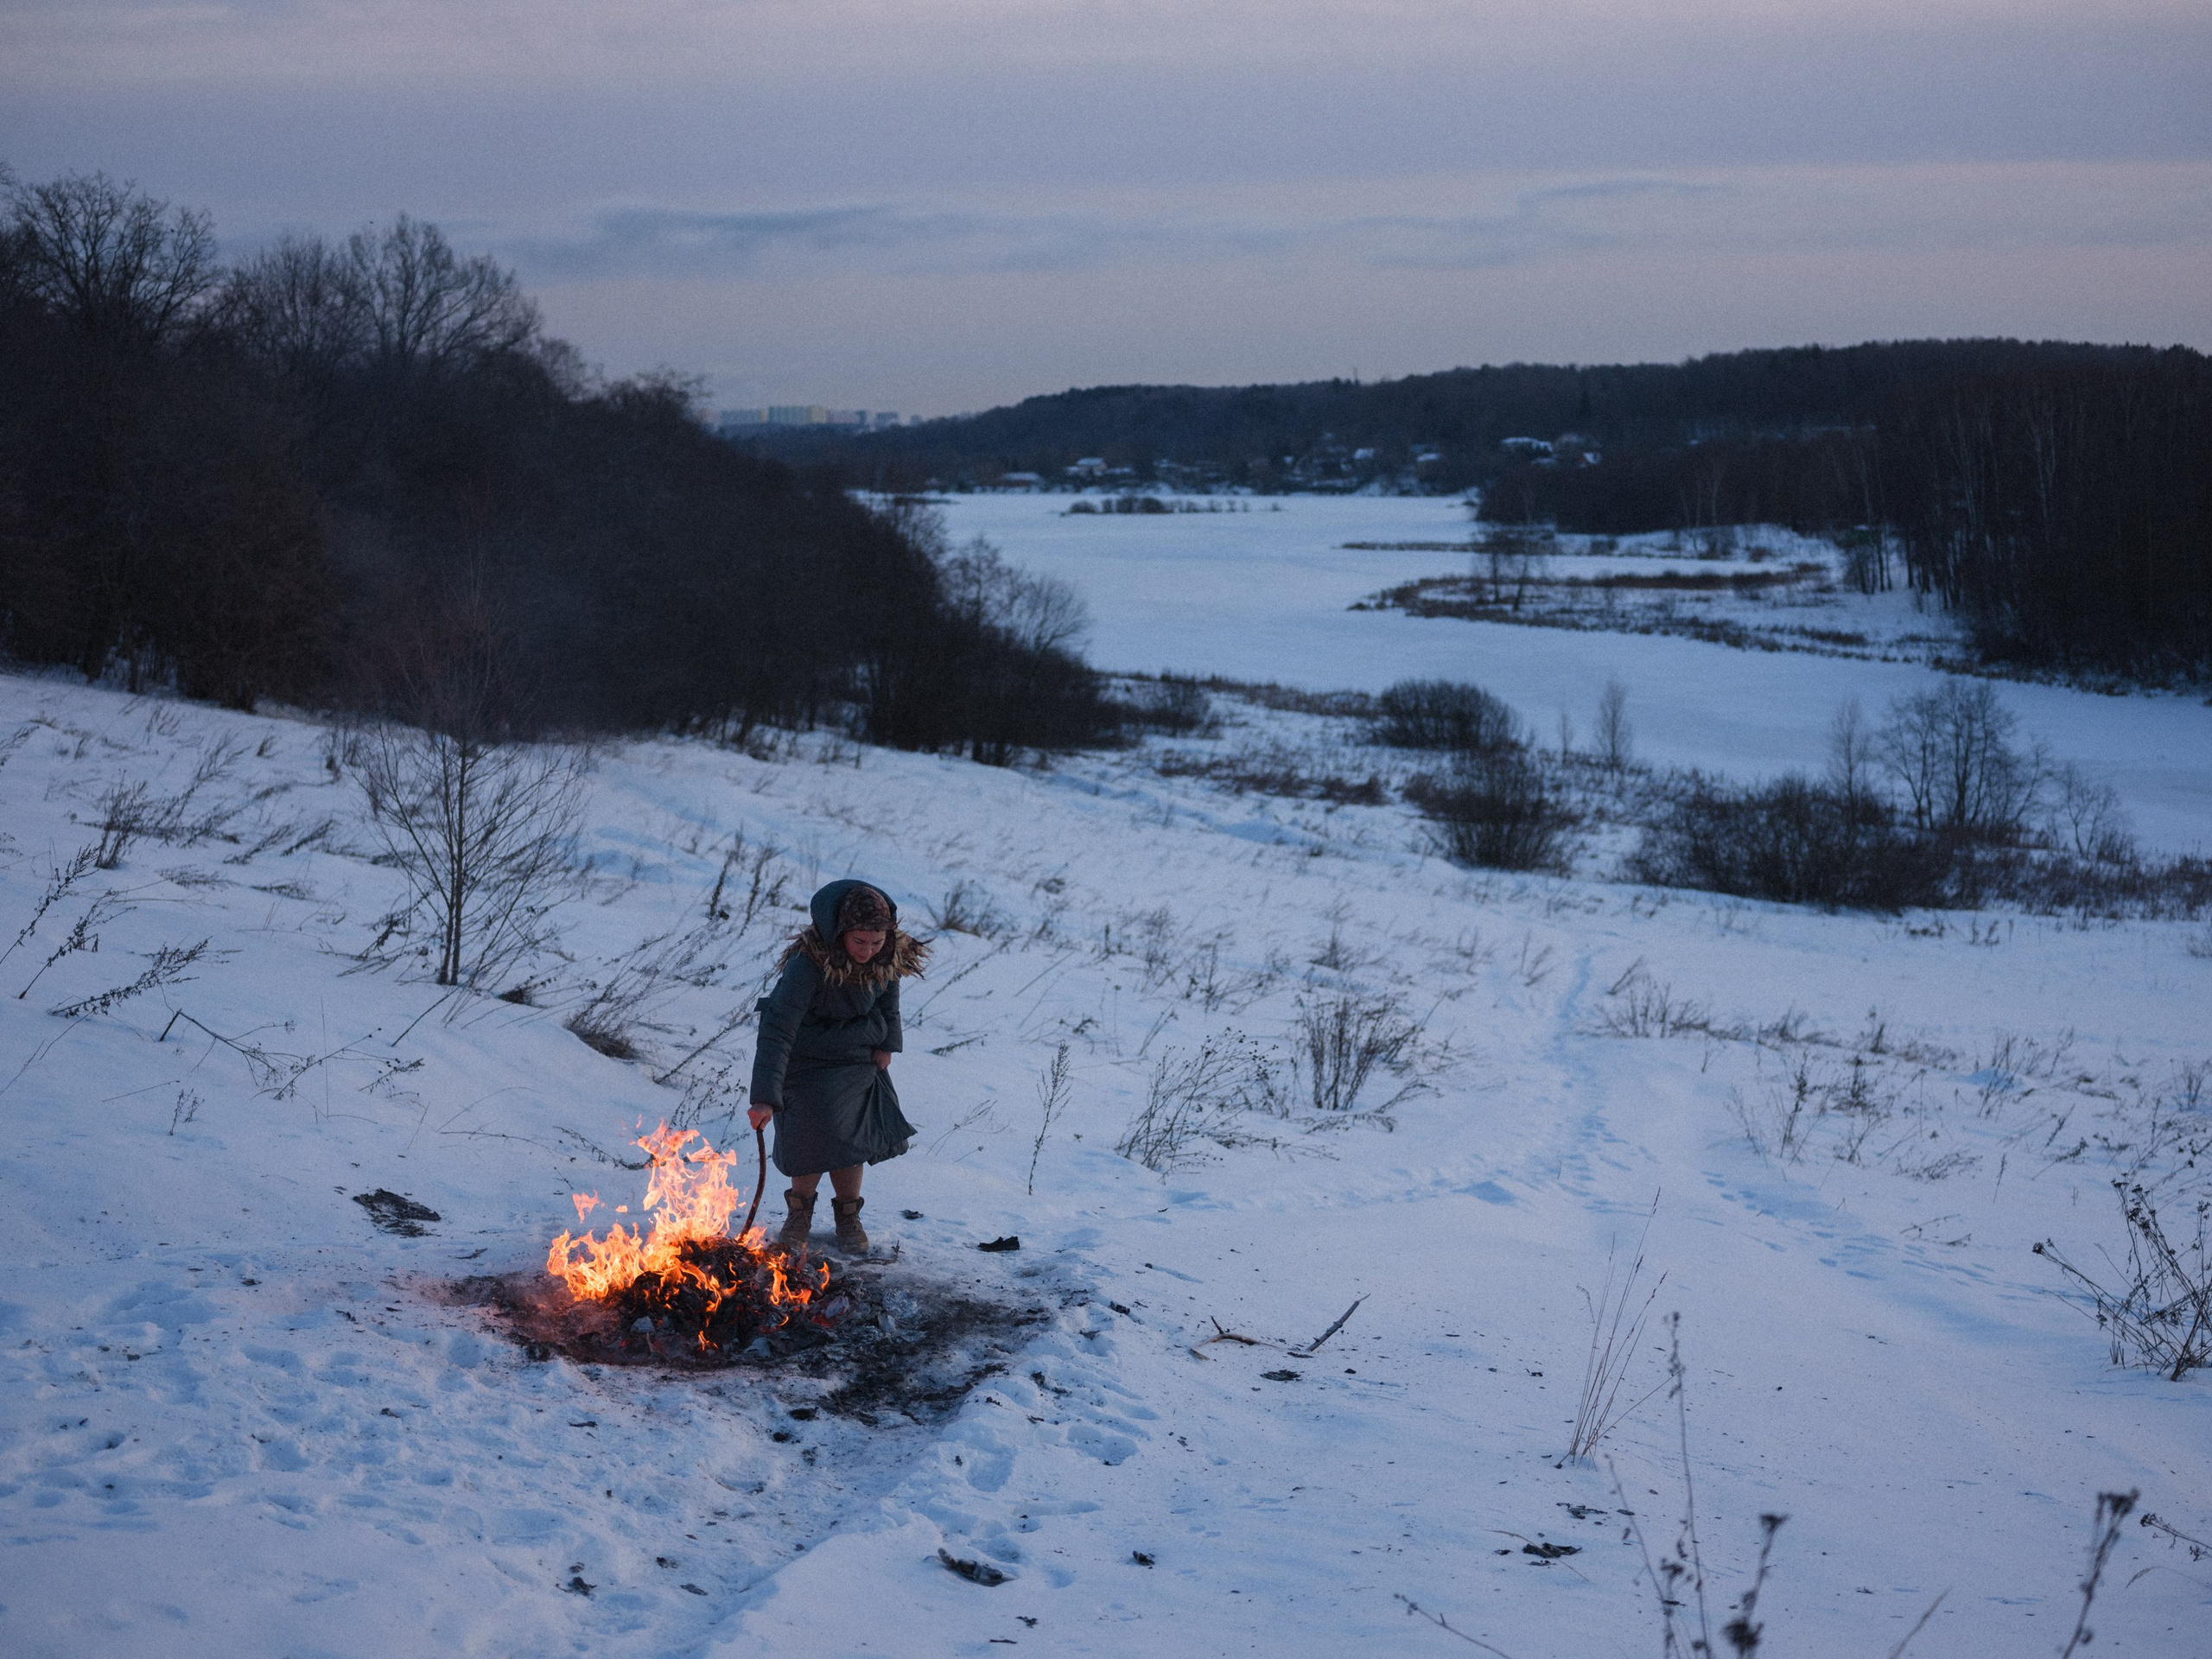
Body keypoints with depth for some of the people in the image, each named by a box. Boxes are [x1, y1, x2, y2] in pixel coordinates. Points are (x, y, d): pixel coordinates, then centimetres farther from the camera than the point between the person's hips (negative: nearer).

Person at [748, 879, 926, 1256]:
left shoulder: (889, 956, -19)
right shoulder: (809, 963, -36)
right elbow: (778, 1029, -39)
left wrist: (887, 1042, 4)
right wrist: (765, 1097, -44)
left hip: (858, 1055, 4)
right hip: (809, 1053, -4)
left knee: (852, 1135, 2)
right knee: (815, 1134, -13)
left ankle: (848, 1216, 24)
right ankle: (800, 1210, 14)